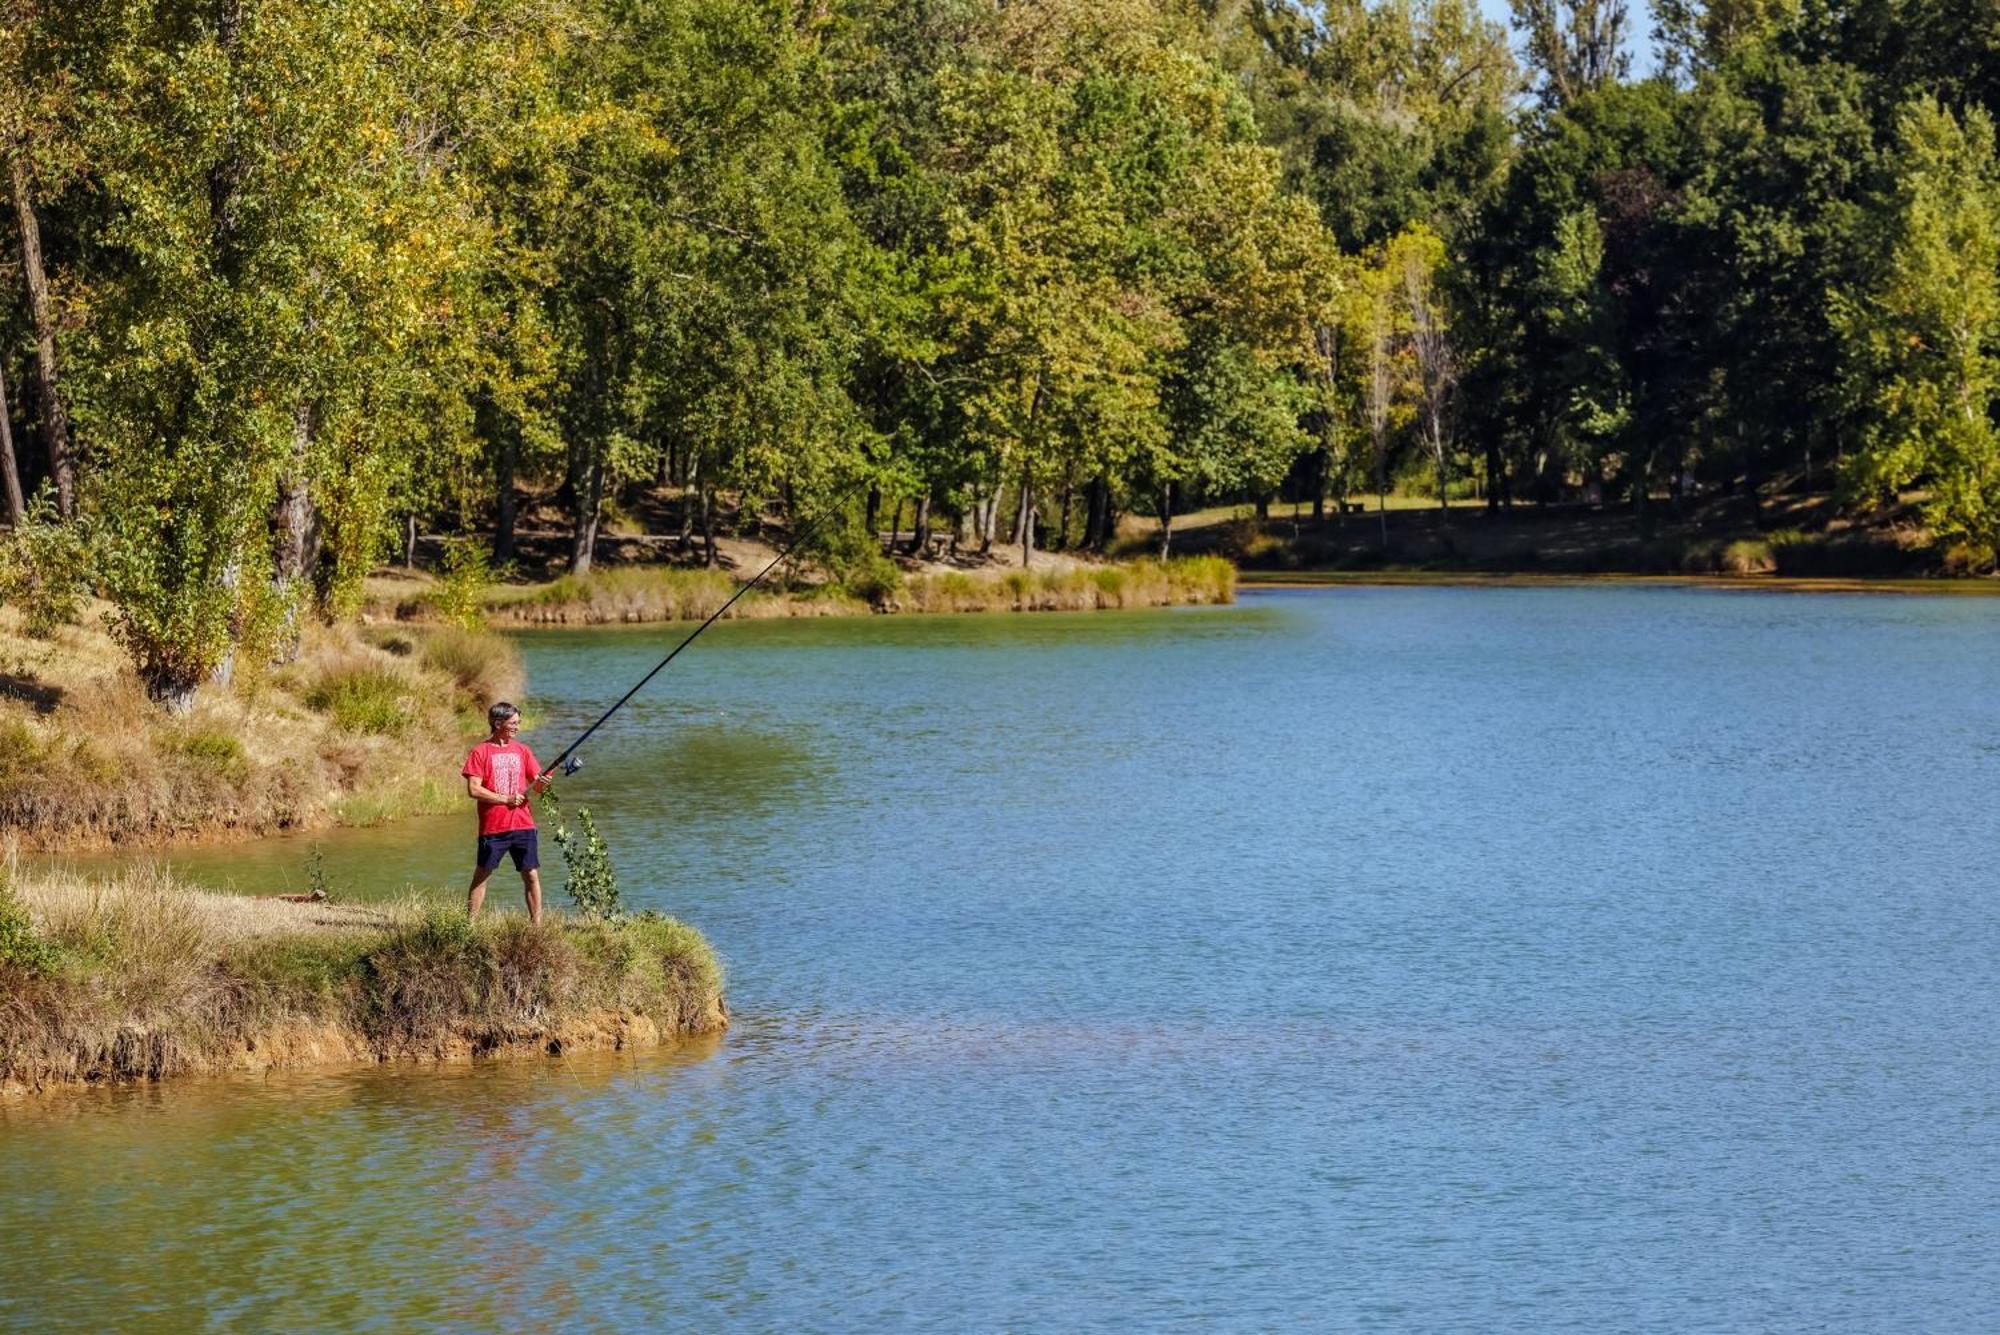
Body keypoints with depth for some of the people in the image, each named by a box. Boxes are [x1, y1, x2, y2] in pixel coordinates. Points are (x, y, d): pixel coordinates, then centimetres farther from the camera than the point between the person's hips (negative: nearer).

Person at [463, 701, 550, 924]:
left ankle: (537, 923, 7)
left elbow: (536, 786, 11)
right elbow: (473, 789, -10)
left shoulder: (522, 751, 10)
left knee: (531, 874, 2)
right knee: (481, 875, 2)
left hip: (523, 824, 3)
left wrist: (541, 783, -13)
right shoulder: (481, 752, -2)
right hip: (493, 827, -3)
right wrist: (506, 799, -14)